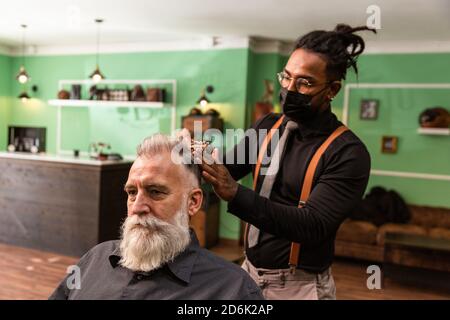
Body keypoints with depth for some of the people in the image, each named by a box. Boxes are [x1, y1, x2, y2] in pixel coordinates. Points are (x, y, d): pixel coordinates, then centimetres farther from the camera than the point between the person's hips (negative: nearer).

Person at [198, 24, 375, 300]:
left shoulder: (348, 153, -16)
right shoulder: (267, 127, 1)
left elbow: (313, 225, -25)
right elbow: (226, 171, 1)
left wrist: (235, 194, -35)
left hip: (300, 285, -4)